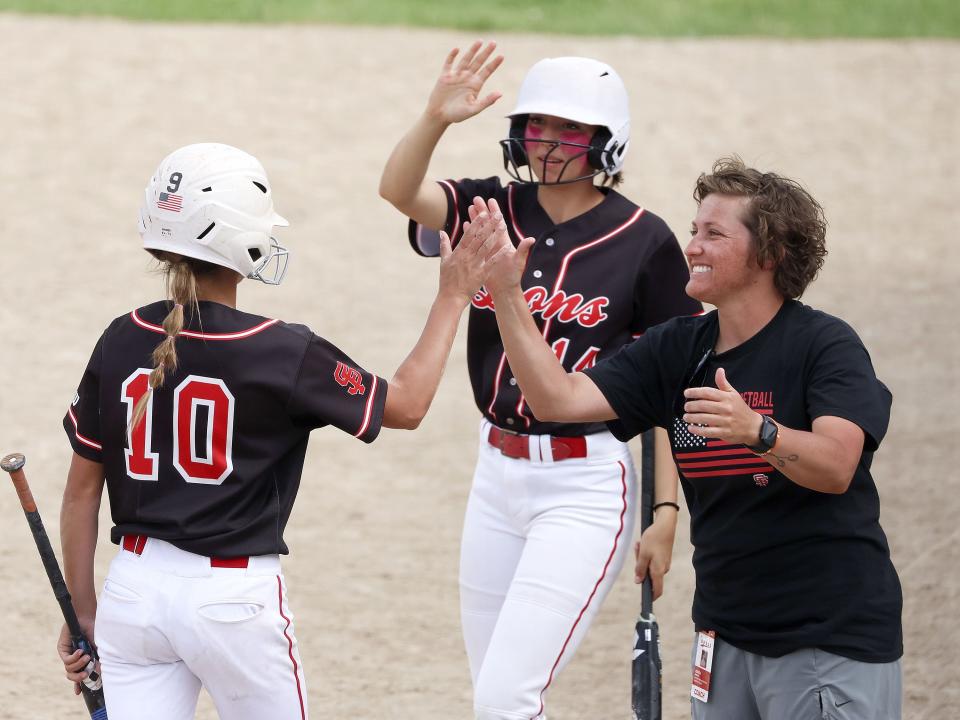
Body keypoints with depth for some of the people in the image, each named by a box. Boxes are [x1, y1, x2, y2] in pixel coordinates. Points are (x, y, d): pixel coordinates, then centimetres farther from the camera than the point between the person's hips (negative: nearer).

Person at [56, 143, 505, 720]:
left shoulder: (121, 343, -2)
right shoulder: (280, 353, -12)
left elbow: (82, 491, 4)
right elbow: (405, 405, 2)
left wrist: (84, 611, 14)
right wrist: (453, 298, 11)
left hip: (134, 587, 3)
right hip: (234, 597, -3)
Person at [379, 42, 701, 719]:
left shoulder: (644, 240, -7)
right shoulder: (494, 209, 4)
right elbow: (399, 189, -14)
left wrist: (666, 507, -10)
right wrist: (436, 119, -32)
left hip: (588, 484, -6)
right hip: (499, 474, 6)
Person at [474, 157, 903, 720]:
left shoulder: (827, 345, -11)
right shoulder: (676, 350, 8)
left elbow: (835, 467, -26)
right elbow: (560, 399, 0)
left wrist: (757, 432, -43)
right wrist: (507, 296, -7)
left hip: (833, 636, -6)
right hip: (726, 629, 6)